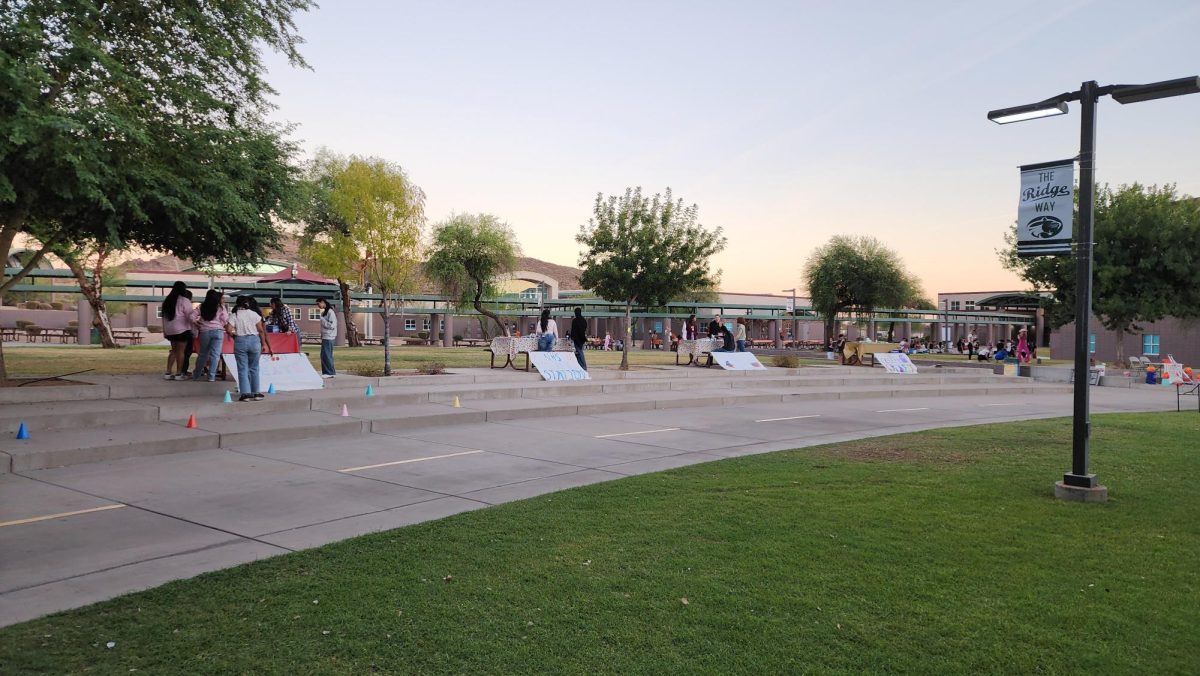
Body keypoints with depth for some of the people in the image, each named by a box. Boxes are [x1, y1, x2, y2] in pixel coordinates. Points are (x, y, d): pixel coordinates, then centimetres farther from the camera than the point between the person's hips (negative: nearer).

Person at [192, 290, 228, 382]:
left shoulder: (202, 306, 5)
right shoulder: (220, 307, -1)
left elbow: (192, 317, 1)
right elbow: (225, 320, -4)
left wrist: (198, 324, 16)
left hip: (204, 332, 3)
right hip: (218, 331, -3)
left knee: (203, 354, 16)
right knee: (215, 354, -1)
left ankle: (196, 375, 25)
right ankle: (211, 376, -4)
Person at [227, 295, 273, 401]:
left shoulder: (234, 316, -1)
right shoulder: (254, 314, 1)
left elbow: (229, 330, -11)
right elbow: (261, 330, -1)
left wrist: (234, 335, 9)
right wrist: (263, 344, 7)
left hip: (240, 341, -1)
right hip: (254, 340, 1)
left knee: (242, 369, 4)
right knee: (254, 368, 11)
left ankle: (245, 393, -1)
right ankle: (256, 393, 12)